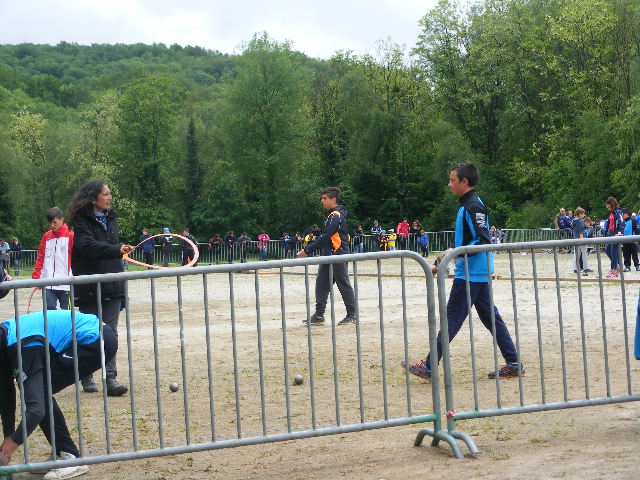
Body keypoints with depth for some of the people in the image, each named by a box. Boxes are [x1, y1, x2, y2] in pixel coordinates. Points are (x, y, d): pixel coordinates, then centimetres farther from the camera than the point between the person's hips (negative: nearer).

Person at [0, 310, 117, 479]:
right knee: (39, 391, 7)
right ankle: (61, 455, 16)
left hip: (97, 342, -10)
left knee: (39, 392, -13)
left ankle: (72, 459, -7)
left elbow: (36, 408, -32)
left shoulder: (24, 347, -26)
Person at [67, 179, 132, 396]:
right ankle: (87, 378, 18)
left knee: (111, 332, -3)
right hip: (90, 287, -5)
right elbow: (88, 245, -27)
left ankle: (110, 378, -6)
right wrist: (117, 250, -40)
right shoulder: (82, 221, -9)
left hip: (111, 286, 5)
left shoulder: (110, 218, 13)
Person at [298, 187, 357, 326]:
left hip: (338, 255, -10)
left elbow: (325, 237, -22)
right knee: (321, 283, 7)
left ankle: (352, 315, 6)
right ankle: (319, 315, 9)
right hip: (328, 255, 10)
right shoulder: (332, 215, 17)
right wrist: (308, 249, 15)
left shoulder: (336, 215, -15)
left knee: (344, 285, -2)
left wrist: (307, 250, -20)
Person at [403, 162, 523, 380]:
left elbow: (484, 240, -22)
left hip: (469, 274, -10)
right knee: (490, 317, 10)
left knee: (452, 318, -5)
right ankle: (513, 364, 12)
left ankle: (429, 367, 0)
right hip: (479, 273, 10)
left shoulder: (473, 206, -15)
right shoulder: (466, 205, 16)